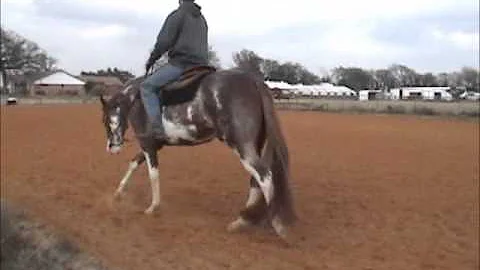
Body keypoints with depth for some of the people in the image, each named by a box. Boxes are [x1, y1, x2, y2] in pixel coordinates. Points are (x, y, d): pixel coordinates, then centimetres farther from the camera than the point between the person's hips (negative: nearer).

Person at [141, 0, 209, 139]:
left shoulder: (177, 14, -3)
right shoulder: (202, 19, 22)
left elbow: (164, 42, -9)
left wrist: (151, 59, 4)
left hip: (180, 63, -8)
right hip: (200, 66, 8)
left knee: (147, 86, -7)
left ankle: (156, 127, -23)